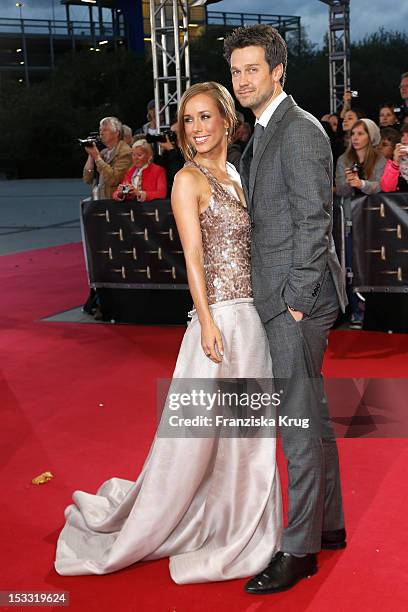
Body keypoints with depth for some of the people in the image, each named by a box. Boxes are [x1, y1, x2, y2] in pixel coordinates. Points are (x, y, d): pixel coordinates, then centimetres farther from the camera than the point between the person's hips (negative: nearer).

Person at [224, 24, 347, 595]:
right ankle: (329, 524, 31)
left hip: (299, 296, -10)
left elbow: (314, 221, -18)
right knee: (313, 417, 17)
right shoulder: (264, 132, 17)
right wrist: (284, 298, 15)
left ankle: (300, 549, 9)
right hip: (280, 296, 10)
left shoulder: (300, 130, -13)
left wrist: (297, 300, -17)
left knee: (299, 422, -3)